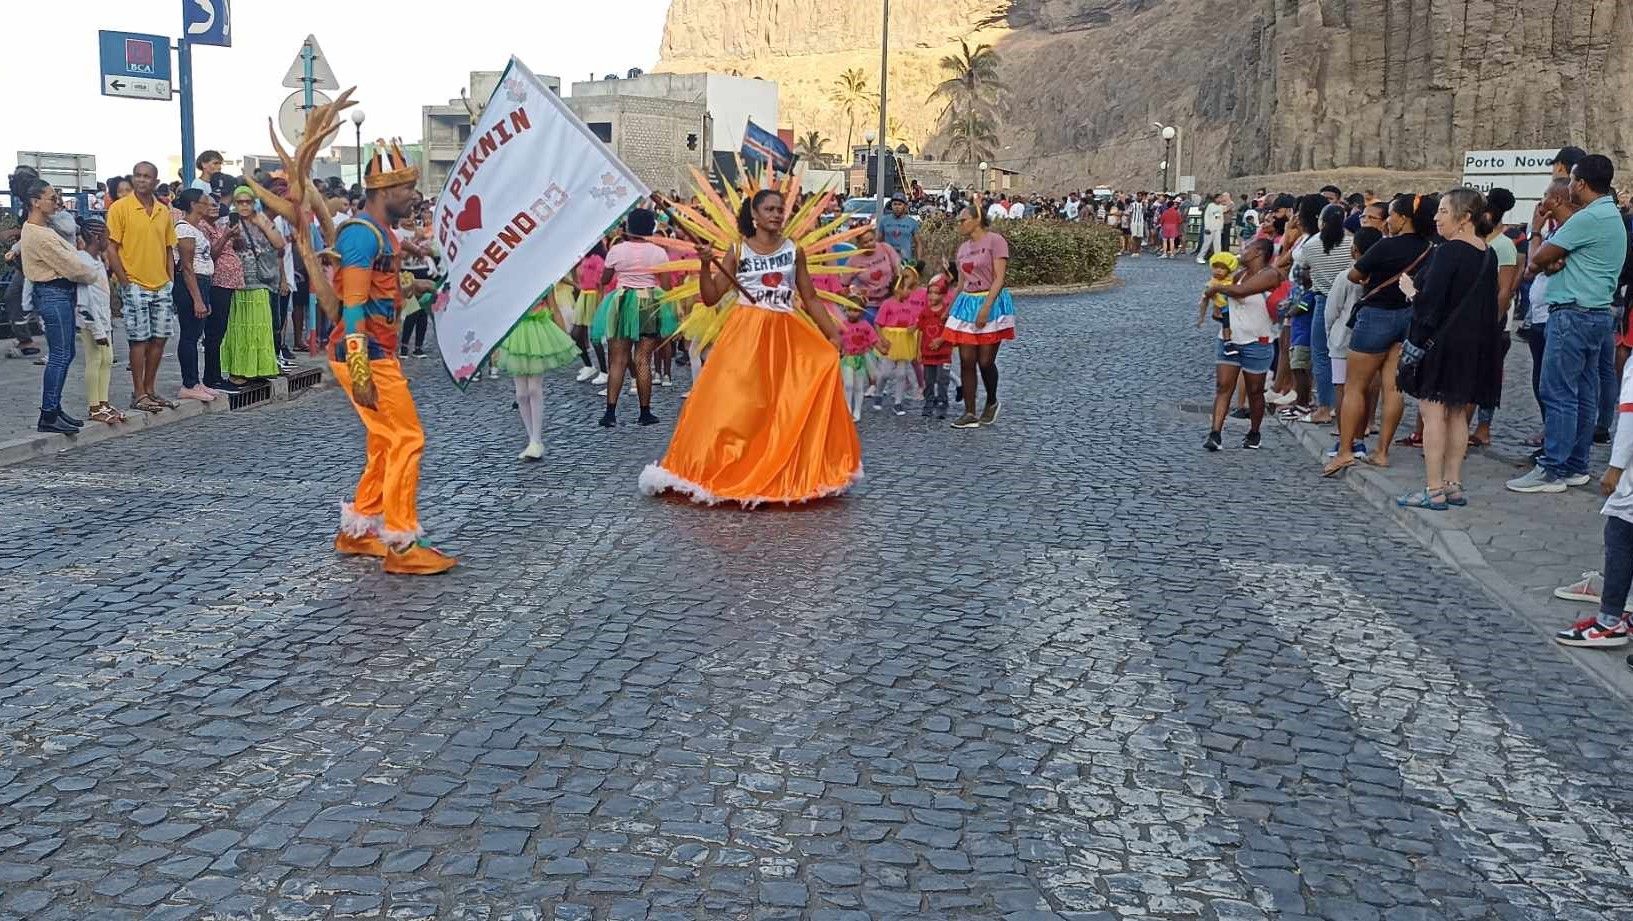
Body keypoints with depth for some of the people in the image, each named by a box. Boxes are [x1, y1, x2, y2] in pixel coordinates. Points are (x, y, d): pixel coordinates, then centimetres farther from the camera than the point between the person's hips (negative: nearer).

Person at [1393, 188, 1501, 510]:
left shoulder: (1449, 251, -16)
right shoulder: (1488, 255, 10)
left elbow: (1430, 301, -21)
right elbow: (1488, 304, 16)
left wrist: (1411, 290, -1)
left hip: (1441, 342, -8)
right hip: (1476, 345, 8)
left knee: (1432, 412, -4)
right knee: (1458, 414, 13)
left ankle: (1434, 490, -4)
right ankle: (1454, 485, 17)